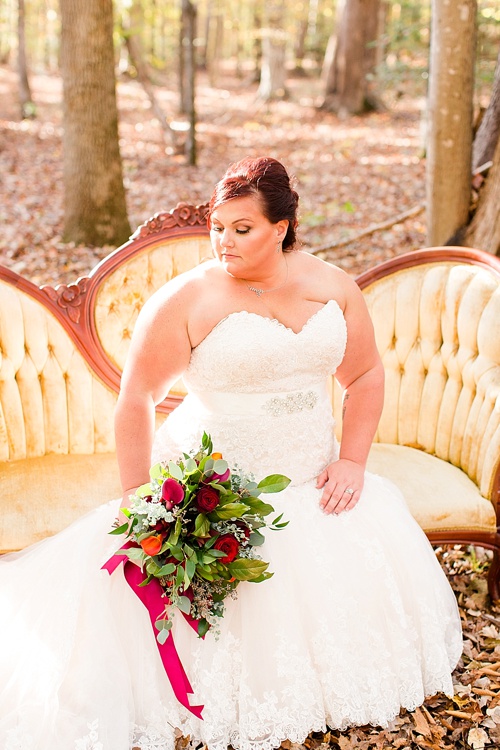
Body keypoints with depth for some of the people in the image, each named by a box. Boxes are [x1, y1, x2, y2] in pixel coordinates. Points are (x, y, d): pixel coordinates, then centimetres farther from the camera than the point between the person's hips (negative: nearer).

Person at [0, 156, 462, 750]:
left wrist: (352, 460, -2)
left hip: (312, 480, 4)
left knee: (368, 566, -10)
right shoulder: (186, 300, -12)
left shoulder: (332, 287, 3)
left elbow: (365, 375, 10)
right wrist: (137, 500, -12)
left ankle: (319, 690, 16)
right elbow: (136, 399, -9)